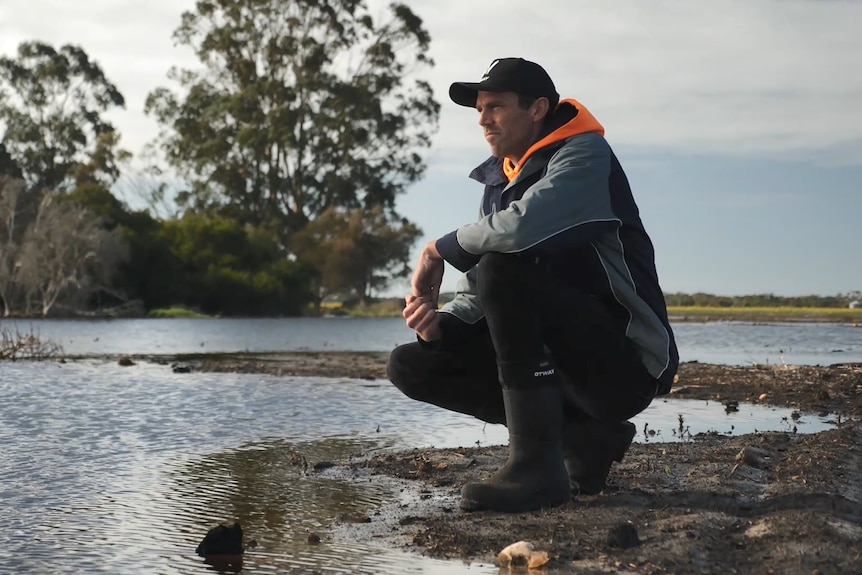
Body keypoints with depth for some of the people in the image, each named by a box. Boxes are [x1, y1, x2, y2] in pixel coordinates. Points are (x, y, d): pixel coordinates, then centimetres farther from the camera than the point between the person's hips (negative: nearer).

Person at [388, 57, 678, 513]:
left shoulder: (586, 155, -11)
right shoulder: (498, 180, 13)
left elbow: (521, 227, -32)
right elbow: (477, 298, 9)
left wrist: (441, 248, -15)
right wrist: (441, 323, -13)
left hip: (626, 365, -8)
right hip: (562, 362, 9)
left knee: (504, 267, -29)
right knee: (410, 366, 0)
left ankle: (536, 465, -24)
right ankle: (585, 436, 0)